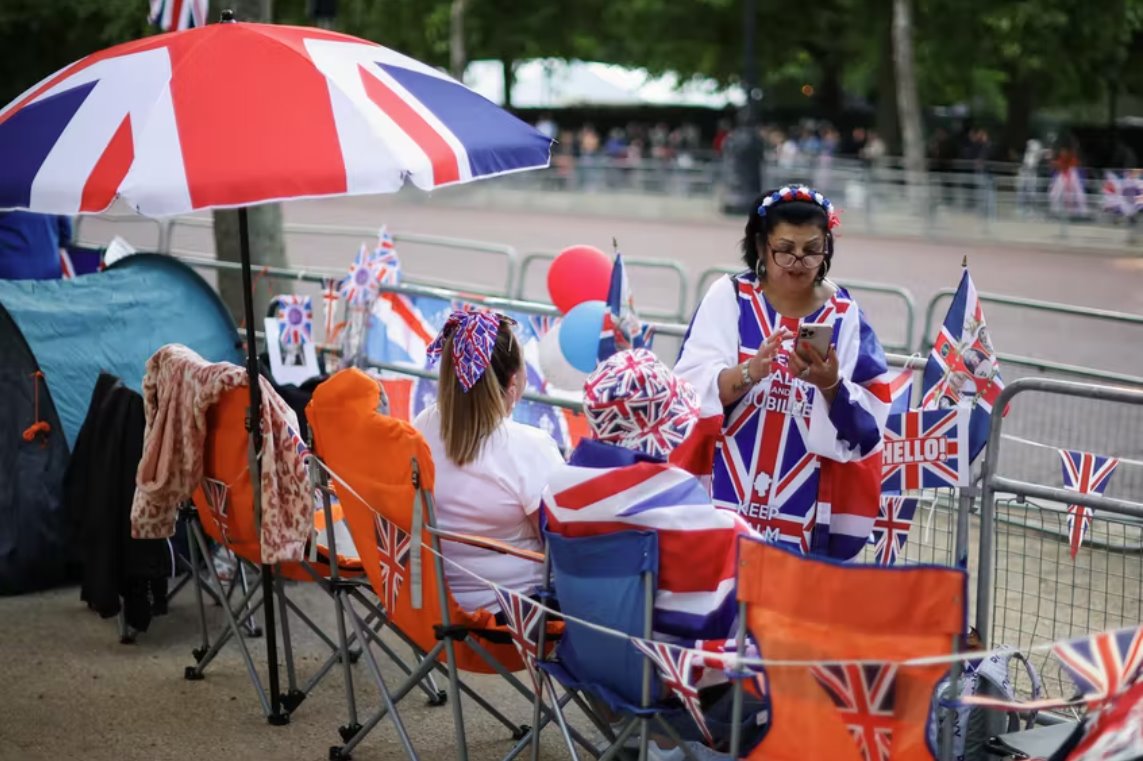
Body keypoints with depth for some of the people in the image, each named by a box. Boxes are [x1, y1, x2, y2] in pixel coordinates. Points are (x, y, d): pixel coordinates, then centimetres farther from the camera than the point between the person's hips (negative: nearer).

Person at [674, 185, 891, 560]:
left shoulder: (843, 315, 2)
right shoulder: (728, 297, 0)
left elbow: (866, 423, -4)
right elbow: (692, 390, -11)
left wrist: (831, 384, -22)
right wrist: (750, 371, -28)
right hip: (726, 499, -1)